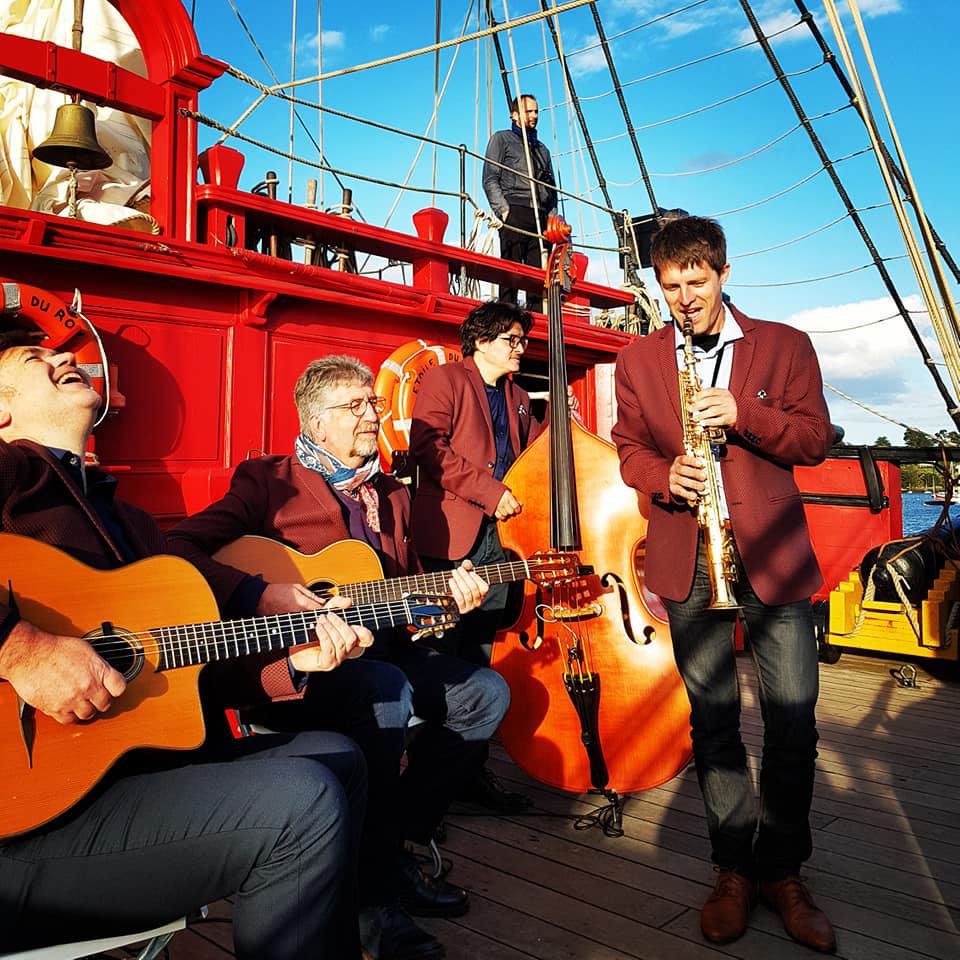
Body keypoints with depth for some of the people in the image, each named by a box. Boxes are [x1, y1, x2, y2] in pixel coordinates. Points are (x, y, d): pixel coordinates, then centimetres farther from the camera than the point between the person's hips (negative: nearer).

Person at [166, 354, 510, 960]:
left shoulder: (391, 495, 17)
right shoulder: (268, 482, -2)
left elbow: (409, 587, 23)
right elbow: (180, 548, -13)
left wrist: (451, 596, 1)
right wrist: (260, 594, -25)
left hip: (375, 654, 7)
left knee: (486, 691, -7)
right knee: (385, 688, -35)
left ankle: (396, 846, 2)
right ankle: (371, 894, -19)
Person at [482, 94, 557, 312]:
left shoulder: (542, 149, 31)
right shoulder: (502, 139, 15)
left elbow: (551, 188, 27)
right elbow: (490, 179, 3)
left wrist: (552, 215, 9)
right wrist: (503, 209, -10)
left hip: (541, 216, 5)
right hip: (514, 213, -5)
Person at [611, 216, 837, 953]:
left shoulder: (784, 345, 8)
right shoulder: (638, 360, 12)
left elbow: (817, 438, 3)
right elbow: (629, 447, 12)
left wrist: (745, 414, -15)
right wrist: (664, 475, -10)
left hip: (773, 553, 0)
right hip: (688, 558, 1)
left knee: (794, 718, 1)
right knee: (714, 718, 7)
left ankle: (782, 870, 21)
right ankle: (736, 868, 23)